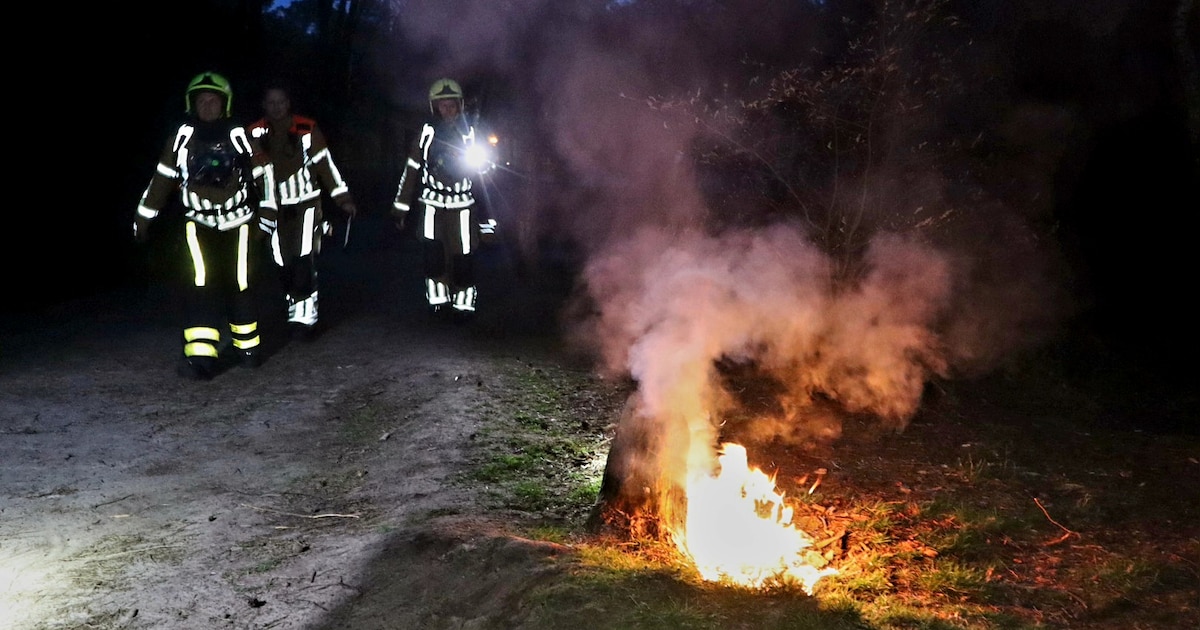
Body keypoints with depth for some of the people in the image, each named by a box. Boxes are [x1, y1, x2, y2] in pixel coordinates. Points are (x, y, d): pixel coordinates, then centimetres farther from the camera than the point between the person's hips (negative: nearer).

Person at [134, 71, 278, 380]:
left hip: (236, 224, -1)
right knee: (201, 285, -12)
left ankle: (247, 346, 18)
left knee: (239, 285, 0)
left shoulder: (238, 137, -5)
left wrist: (266, 218, 4)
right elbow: (162, 178, 6)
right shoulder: (183, 137, -1)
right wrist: (143, 217, 9)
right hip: (198, 224, 1)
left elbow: (264, 175, 4)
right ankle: (201, 356, -14)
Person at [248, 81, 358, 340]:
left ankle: (304, 317, -7)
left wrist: (343, 199, -1)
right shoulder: (255, 133, 1)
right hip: (274, 209, 3)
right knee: (284, 266, 6)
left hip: (306, 204, -3)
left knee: (304, 262, -12)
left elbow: (325, 164, -1)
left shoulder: (307, 129, -6)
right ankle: (297, 311, 20)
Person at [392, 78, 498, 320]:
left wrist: (488, 223, 0)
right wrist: (400, 208, 5)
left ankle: (464, 305, 15)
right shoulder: (428, 134, 1)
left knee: (463, 258, -1)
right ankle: (438, 300, 8)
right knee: (433, 253, -8)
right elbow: (410, 172, 7)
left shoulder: (472, 135, -1)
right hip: (432, 205, 1)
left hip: (462, 207, -1)